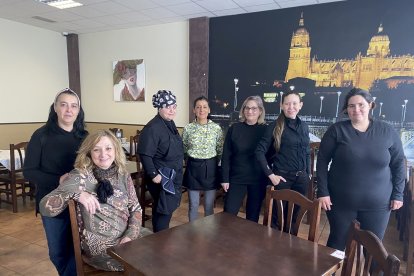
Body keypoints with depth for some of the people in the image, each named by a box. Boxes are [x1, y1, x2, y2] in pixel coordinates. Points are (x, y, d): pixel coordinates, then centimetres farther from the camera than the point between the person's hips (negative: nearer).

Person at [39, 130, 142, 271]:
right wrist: (76, 193, -28)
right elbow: (44, 208, -13)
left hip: (127, 238, 5)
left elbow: (136, 208, 6)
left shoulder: (123, 175, 3)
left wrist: (130, 235, -10)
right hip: (100, 246, -4)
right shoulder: (80, 176, -9)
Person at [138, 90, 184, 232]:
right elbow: (145, 154, -26)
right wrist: (153, 175, -25)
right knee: (164, 210, 1)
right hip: (162, 178, -9)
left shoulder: (170, 123, 7)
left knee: (169, 208, 19)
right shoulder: (152, 128, -23)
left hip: (173, 176, 9)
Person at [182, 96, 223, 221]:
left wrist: (213, 163, 4)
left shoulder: (217, 128, -4)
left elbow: (220, 150, 4)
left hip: (210, 168, 0)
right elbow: (183, 150, 6)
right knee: (193, 204, 10)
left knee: (209, 205, 10)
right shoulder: (188, 128, -3)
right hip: (193, 168, 0)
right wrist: (193, 161, 5)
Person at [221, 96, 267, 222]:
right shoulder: (234, 128, -1)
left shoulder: (266, 130, -1)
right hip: (236, 178, 0)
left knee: (253, 216, 13)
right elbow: (226, 155, -1)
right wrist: (225, 178, -5)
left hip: (258, 180, 0)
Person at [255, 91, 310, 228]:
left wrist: (308, 174, 11)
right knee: (277, 215, 7)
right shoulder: (275, 126, -8)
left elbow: (307, 152, 17)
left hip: (301, 178, 5)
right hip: (282, 177, -5)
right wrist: (270, 174, -14)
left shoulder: (304, 126, 8)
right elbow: (260, 151, -11)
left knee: (294, 215, 16)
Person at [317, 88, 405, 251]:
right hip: (341, 201, -1)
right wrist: (323, 192, -10)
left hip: (377, 203, 2)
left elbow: (398, 164, 6)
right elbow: (322, 161, -6)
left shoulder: (387, 132, -1)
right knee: (337, 243, 13)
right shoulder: (336, 130, -7)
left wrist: (397, 194, 3)